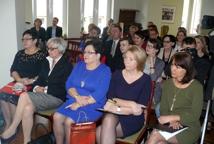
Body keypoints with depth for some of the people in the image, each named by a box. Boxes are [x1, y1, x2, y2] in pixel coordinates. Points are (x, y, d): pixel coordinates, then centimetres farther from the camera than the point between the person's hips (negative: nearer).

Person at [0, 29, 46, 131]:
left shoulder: (42, 55, -2)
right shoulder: (19, 54, 16)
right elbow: (13, 70, 8)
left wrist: (31, 81, -21)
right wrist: (20, 79, -10)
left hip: (33, 86, -6)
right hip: (18, 83, 6)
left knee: (12, 97, -26)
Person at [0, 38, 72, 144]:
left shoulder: (66, 66, -4)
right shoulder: (47, 61, 17)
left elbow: (63, 89, -10)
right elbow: (40, 79, 17)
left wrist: (45, 90, -11)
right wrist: (37, 87, -4)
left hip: (56, 97, -6)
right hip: (42, 94, 6)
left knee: (24, 96, -25)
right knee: (28, 108, -27)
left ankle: (12, 129, -10)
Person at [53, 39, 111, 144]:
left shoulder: (105, 71, -6)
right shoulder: (79, 65, 12)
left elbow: (98, 95, -15)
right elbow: (69, 84, 4)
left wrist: (79, 104, -19)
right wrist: (77, 97, -15)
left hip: (92, 106, -5)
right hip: (73, 101, 5)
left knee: (69, 122, -25)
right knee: (57, 117, -19)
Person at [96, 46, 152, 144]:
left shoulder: (145, 80, -4)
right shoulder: (117, 74, 5)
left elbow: (140, 110, -10)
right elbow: (110, 99, -4)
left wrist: (116, 108, -17)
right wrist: (131, 104, -16)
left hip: (133, 119, -3)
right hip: (114, 115, 3)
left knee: (100, 132, -26)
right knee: (108, 119, -32)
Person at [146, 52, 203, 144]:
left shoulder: (196, 87, -7)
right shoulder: (167, 83, 8)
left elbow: (194, 115, -11)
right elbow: (163, 108, 4)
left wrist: (171, 117, -19)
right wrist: (172, 121, -16)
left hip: (189, 128, -3)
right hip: (170, 126, 4)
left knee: (155, 135, -26)